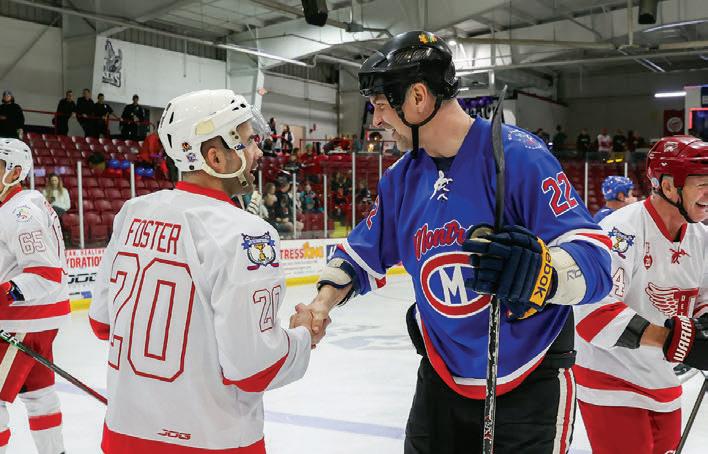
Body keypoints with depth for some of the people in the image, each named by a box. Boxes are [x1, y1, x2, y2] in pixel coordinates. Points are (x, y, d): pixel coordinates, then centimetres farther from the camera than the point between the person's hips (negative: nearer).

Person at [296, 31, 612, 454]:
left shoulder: (519, 156, -20)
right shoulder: (402, 178, 2)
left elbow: (595, 258, -24)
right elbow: (364, 253, 14)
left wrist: (538, 269, -44)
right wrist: (325, 300, -4)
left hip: (529, 385, -6)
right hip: (442, 380, 6)